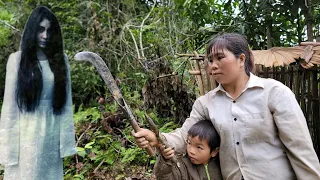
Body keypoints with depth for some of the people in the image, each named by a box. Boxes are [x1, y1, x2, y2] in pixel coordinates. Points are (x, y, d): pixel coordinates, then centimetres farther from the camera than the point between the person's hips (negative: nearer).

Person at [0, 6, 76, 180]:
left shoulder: (60, 59, 3)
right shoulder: (17, 59, -4)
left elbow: (66, 102, 2)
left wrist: (66, 139, -1)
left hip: (52, 135, 2)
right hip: (27, 134, -2)